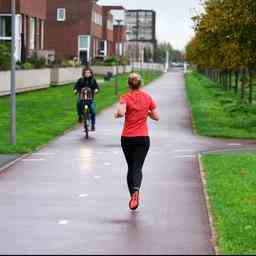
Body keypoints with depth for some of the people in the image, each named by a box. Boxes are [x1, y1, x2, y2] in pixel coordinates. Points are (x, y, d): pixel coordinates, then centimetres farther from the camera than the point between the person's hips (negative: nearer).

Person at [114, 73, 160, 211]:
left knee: (131, 168, 16)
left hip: (127, 138, 0)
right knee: (137, 168, -4)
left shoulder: (125, 98, -6)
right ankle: (136, 190, -32)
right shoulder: (147, 97, 2)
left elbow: (121, 113, -25)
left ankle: (133, 196, 19)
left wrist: (116, 113, -3)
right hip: (143, 137, 1)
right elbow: (156, 117, 4)